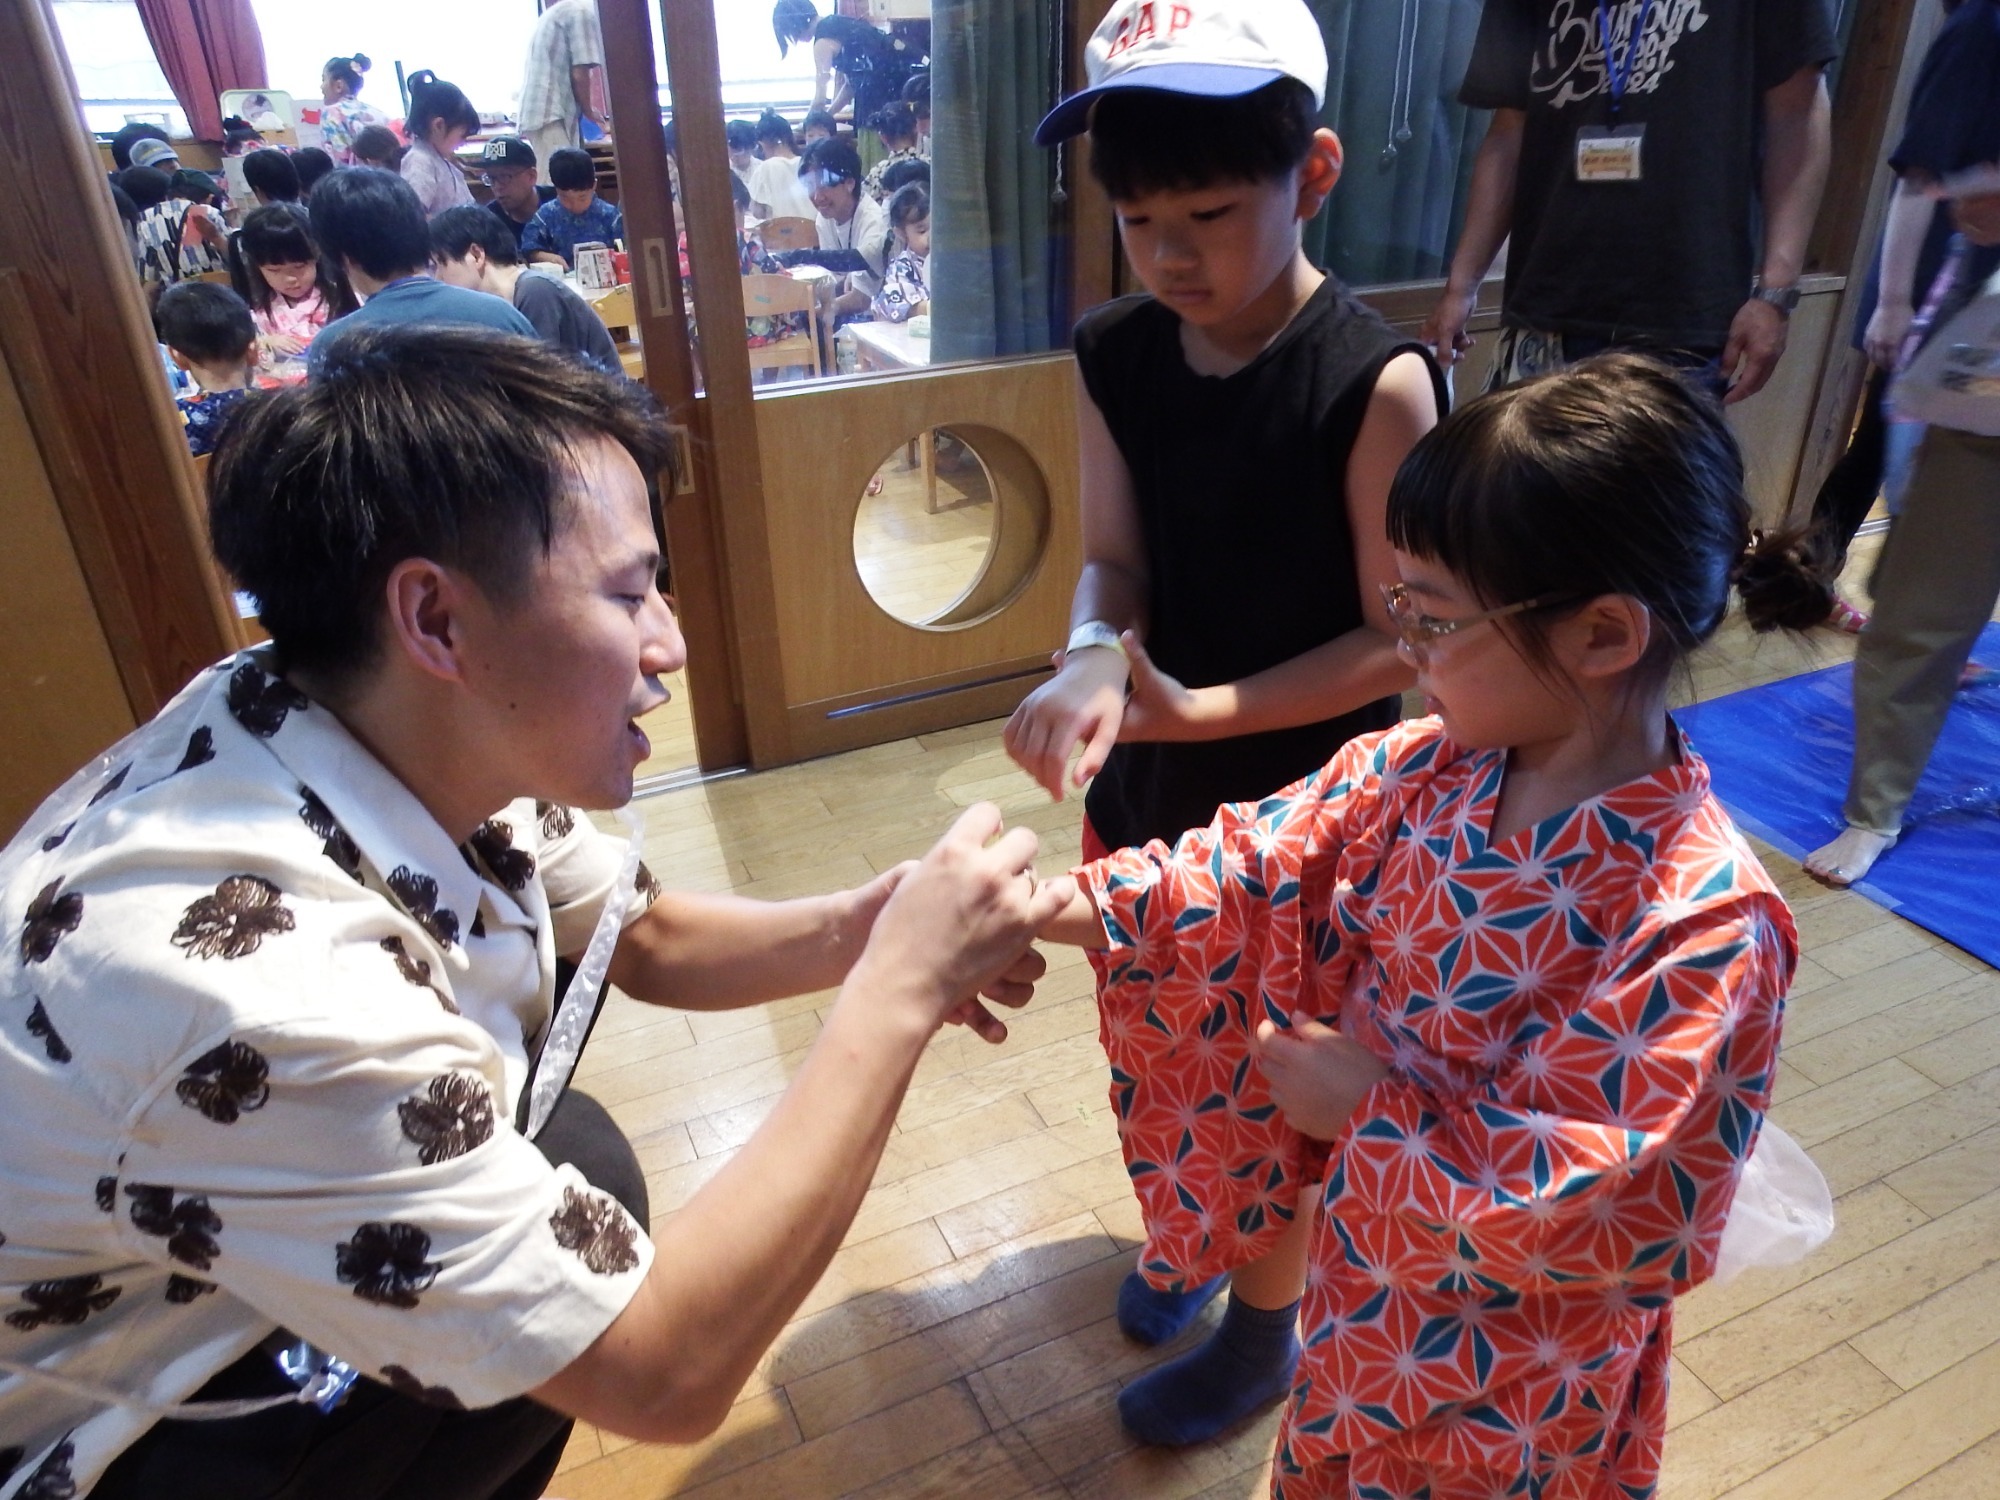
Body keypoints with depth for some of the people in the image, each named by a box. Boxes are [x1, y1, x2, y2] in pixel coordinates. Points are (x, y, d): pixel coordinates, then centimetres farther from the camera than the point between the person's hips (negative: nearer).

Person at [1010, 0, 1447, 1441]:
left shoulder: (1378, 383, -21)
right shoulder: (1115, 356, -6)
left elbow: (1399, 636, -17)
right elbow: (1114, 564, -4)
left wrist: (1199, 709, -25)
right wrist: (1092, 661, -26)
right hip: (1145, 785, 5)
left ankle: (1264, 1331, 44)